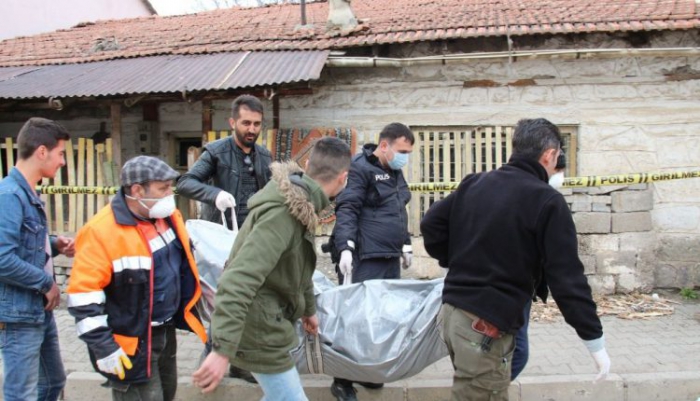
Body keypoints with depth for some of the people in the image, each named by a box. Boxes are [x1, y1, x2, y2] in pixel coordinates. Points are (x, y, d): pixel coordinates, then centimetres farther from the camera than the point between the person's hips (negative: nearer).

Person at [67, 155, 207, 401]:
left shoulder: (168, 216, 0)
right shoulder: (102, 232, -24)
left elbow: (182, 260, 17)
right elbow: (83, 295, -23)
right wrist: (103, 347, -22)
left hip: (165, 332, 8)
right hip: (131, 343, -8)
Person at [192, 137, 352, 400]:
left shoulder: (299, 204, 4)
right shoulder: (283, 212, -27)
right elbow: (240, 279, -35)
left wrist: (309, 308, 31)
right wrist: (223, 350, -39)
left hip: (266, 321, 10)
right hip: (257, 329, -10)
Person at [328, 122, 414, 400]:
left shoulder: (394, 172, 18)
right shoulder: (360, 168, -9)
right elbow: (346, 210, -17)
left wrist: (405, 244, 26)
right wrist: (346, 247, -26)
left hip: (390, 258, 9)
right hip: (366, 260, -9)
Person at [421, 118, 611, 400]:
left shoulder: (474, 183, 9)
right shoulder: (546, 201, -11)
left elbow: (431, 224, 11)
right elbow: (567, 278, -13)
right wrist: (596, 341, -7)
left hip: (452, 311, 8)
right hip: (487, 326, -8)